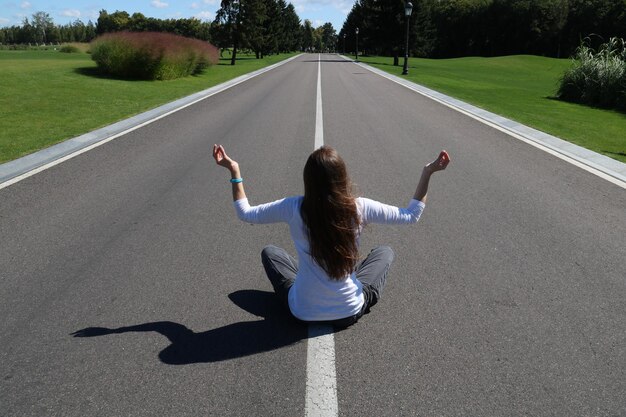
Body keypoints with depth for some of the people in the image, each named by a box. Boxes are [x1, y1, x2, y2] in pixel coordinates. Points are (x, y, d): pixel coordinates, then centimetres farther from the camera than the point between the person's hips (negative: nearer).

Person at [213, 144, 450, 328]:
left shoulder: (293, 208, -19)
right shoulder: (359, 208, -19)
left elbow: (245, 213, -3)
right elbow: (411, 215, -4)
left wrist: (234, 171, 1)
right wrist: (427, 174, -1)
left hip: (302, 313, 0)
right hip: (349, 313, 0)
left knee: (269, 252, 26)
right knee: (385, 252, 25)